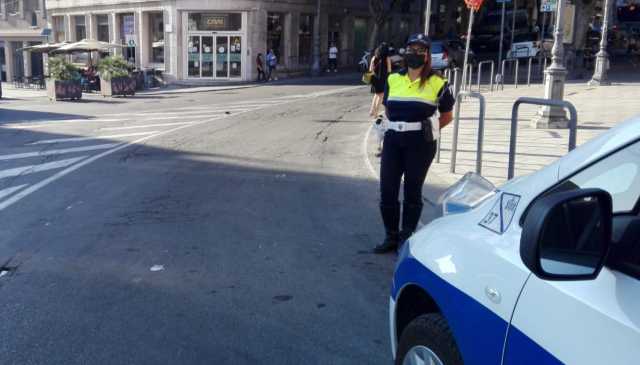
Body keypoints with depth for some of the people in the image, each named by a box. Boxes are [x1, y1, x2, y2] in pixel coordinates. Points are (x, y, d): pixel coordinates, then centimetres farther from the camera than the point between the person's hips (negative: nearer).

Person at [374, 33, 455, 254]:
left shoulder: (437, 84, -1)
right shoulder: (393, 80, 9)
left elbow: (447, 116, 8)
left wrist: (427, 129, 1)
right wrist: (398, 125, 10)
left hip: (421, 143, -4)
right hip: (393, 140, 4)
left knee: (412, 190, 5)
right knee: (387, 190, 3)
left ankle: (406, 239, 16)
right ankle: (391, 237, 17)